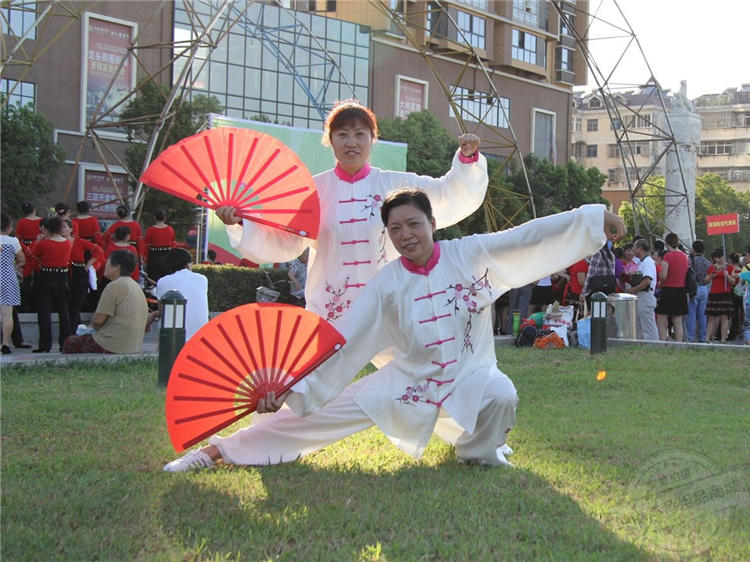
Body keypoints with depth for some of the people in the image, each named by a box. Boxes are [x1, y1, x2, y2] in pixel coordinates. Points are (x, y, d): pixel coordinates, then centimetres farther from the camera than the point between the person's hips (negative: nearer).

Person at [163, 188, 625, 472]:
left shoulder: (471, 254, -12)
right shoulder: (386, 285, -11)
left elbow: (531, 236, -12)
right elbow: (342, 342, -11)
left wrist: (594, 217, -17)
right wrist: (289, 387, -18)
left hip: (470, 374, 0)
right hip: (410, 379, 0)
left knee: (501, 395, -35)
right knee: (324, 411, -10)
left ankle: (479, 450, 1)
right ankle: (218, 451, -3)